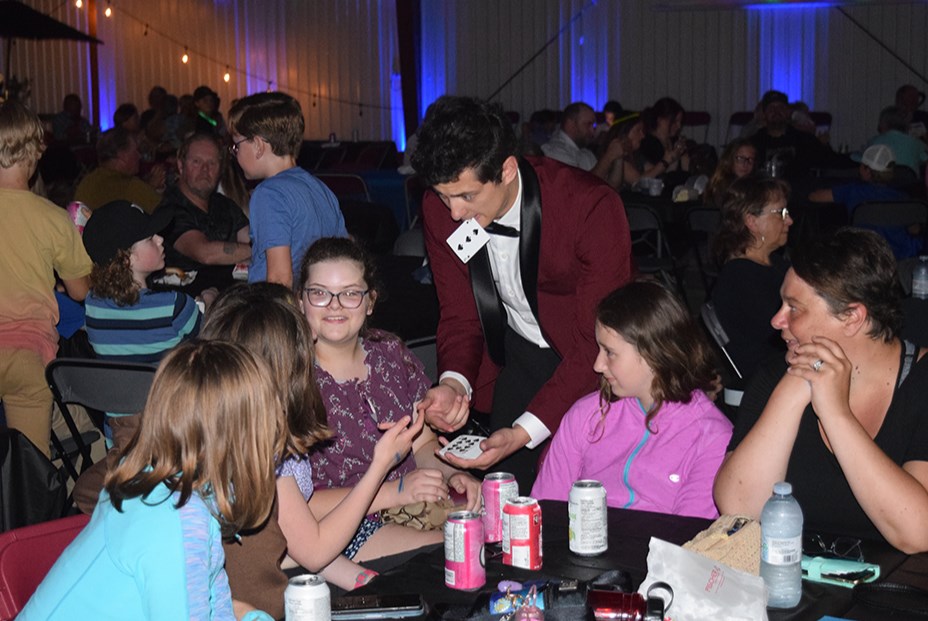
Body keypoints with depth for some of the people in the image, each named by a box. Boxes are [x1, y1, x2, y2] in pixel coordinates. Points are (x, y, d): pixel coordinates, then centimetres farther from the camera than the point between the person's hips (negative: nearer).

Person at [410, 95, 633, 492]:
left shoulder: (592, 207, -28)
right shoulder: (440, 211, -13)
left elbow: (597, 343, -26)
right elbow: (460, 315, -2)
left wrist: (525, 432, -34)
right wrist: (454, 381, -24)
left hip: (590, 359, -4)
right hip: (517, 356, 4)